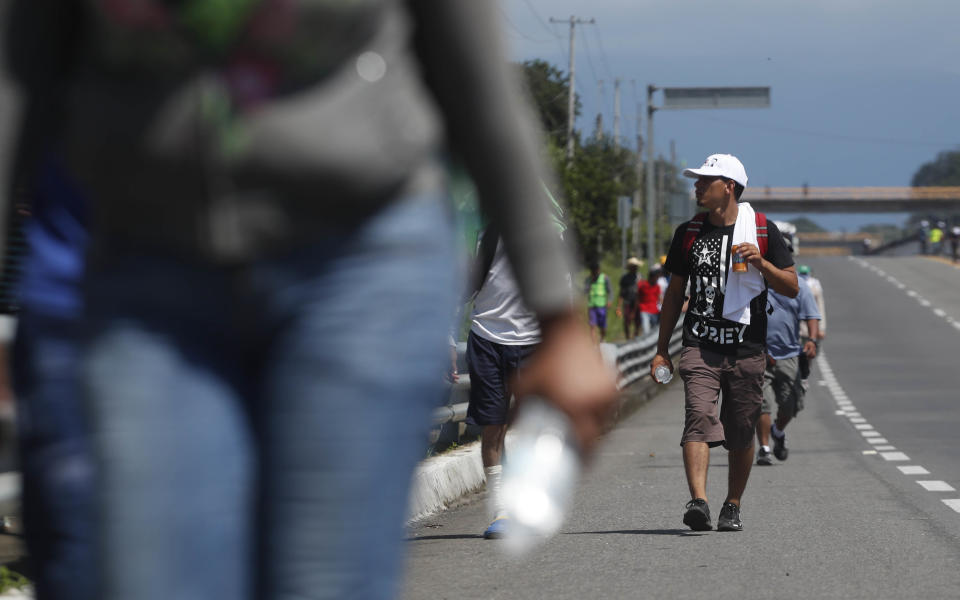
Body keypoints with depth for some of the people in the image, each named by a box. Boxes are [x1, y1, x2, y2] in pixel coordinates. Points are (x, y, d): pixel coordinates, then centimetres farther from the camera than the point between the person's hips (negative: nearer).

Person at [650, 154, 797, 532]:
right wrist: (662, 350, 13)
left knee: (741, 435, 5)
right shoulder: (688, 233, 11)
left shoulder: (763, 231, 3)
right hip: (700, 346, 1)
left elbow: (791, 288, 4)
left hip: (748, 349, -1)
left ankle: (732, 506, 21)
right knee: (699, 417, -19)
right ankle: (698, 502, -31)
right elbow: (675, 292, 17)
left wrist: (761, 264, -14)